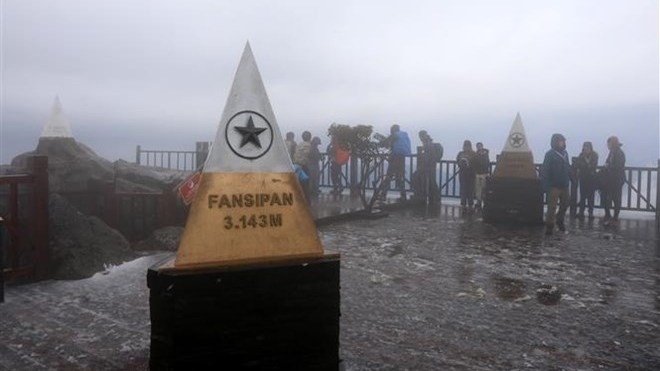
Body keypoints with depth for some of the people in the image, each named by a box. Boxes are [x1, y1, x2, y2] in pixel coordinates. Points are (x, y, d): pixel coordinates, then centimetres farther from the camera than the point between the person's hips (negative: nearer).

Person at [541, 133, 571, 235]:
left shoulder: (565, 153, 10)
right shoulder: (550, 154, -10)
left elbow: (568, 168, 16)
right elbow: (545, 171, -13)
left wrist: (571, 178, 6)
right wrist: (546, 186, -18)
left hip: (564, 185, 7)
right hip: (554, 186, -7)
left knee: (565, 204, 17)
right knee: (552, 207, -7)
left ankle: (559, 221, 37)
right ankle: (549, 226, 2)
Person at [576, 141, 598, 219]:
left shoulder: (595, 155, -3)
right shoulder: (581, 155, 1)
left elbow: (594, 166, -9)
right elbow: (579, 166, -4)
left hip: (591, 178, -1)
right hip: (583, 177, 1)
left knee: (590, 196, -2)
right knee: (582, 195, 2)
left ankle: (591, 212, 2)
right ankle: (581, 211, 7)